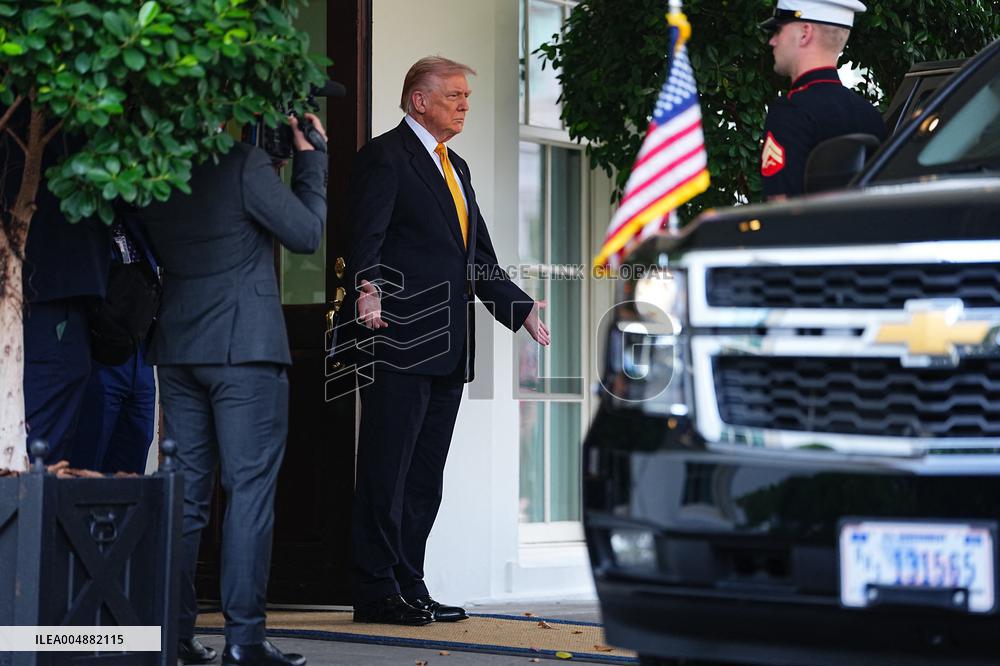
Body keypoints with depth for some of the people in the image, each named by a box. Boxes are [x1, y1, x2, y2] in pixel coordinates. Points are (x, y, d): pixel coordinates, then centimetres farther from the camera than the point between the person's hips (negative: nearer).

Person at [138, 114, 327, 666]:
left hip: (177, 350, 6)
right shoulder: (244, 165, -12)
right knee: (250, 488, -4)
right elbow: (307, 234, -5)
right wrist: (309, 158, 6)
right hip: (246, 348, -6)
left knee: (186, 491, 10)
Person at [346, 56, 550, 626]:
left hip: (449, 344, 9)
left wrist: (521, 308, 23)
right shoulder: (385, 156, -4)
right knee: (386, 470, -6)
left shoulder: (455, 167, 23)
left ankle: (409, 587, 15)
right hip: (402, 339, -9)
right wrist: (368, 291, -33)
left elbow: (479, 258, 26)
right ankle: (377, 592, -4)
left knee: (425, 476, 10)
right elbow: (366, 235, -17)